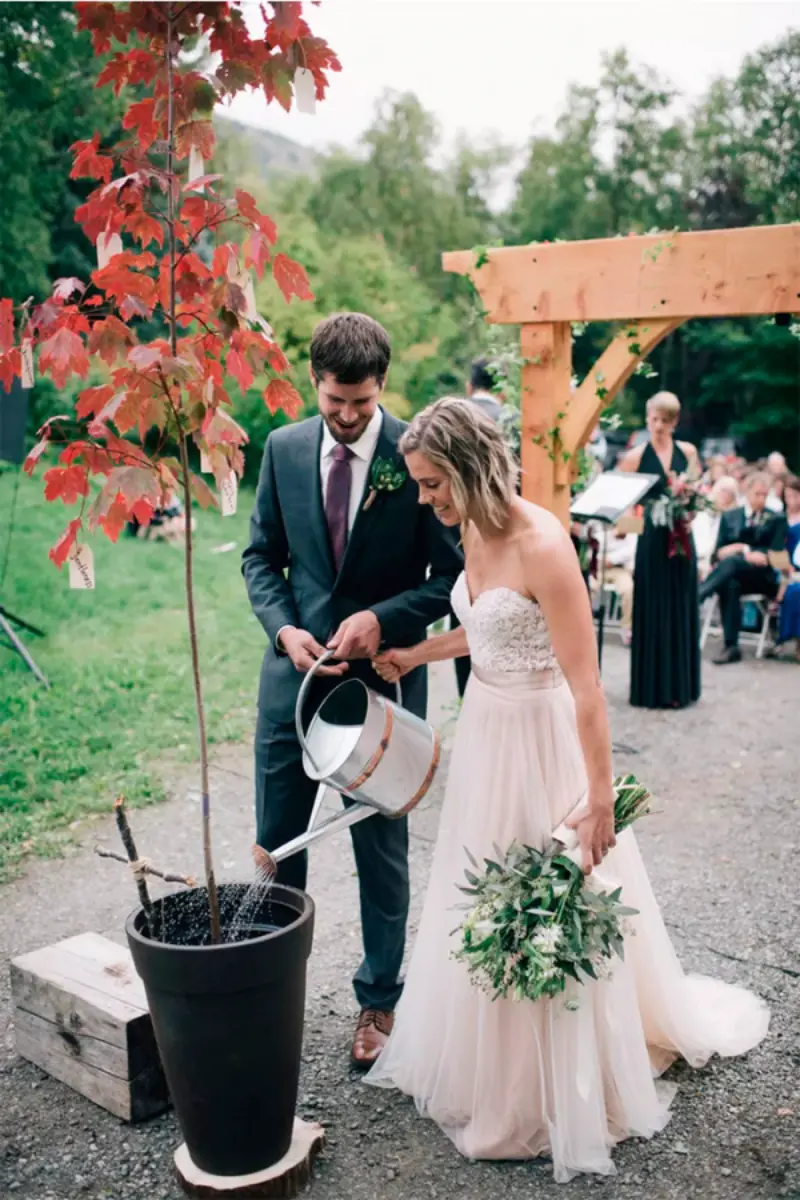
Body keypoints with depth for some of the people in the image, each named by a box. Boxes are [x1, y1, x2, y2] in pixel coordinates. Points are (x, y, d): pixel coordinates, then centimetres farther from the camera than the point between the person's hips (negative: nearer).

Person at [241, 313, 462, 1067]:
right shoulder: (284, 449, 0)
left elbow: (453, 573, -7)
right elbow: (262, 556, 7)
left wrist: (382, 619, -20)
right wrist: (284, 628, -10)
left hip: (384, 678, -3)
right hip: (296, 671, 3)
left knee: (383, 854, 11)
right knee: (276, 846, 13)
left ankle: (379, 1002, 31)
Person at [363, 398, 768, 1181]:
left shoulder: (540, 545, -26)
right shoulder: (472, 531, -1)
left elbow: (585, 684, -25)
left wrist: (600, 798, -23)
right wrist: (416, 655, 22)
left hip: (540, 740, -8)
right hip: (485, 729, 8)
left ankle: (554, 1094, 31)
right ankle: (485, 1058, 45)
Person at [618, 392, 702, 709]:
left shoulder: (688, 452, 6)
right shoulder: (636, 456, -1)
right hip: (652, 540, -3)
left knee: (681, 608, 7)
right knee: (653, 611, 1)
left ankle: (679, 685, 17)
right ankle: (653, 686, 10)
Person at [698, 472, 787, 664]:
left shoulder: (777, 519, 14)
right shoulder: (729, 516, 18)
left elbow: (776, 553, 1)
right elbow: (719, 550, 11)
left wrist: (743, 549, -12)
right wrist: (750, 554, -10)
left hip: (763, 577, -2)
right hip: (734, 575, 2)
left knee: (731, 561, -36)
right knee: (729, 586, -38)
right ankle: (731, 647, -43)